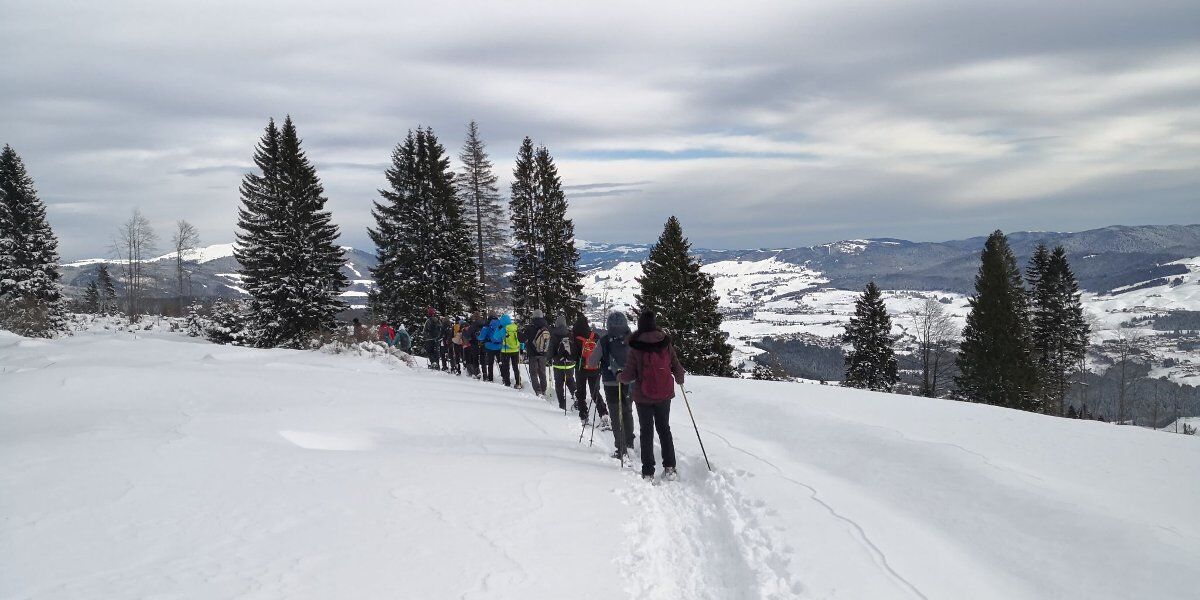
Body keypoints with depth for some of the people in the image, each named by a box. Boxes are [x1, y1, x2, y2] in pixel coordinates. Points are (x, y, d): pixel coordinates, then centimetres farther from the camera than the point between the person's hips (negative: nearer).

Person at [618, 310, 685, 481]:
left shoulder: (635, 347, -14)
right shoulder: (667, 344, -6)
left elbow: (629, 375, -12)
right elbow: (677, 368, 1)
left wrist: (619, 377, 10)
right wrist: (680, 380, 22)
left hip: (643, 397, -2)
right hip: (664, 395, 2)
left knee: (646, 431, 9)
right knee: (664, 429, 17)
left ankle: (648, 472, 9)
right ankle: (669, 467, 14)